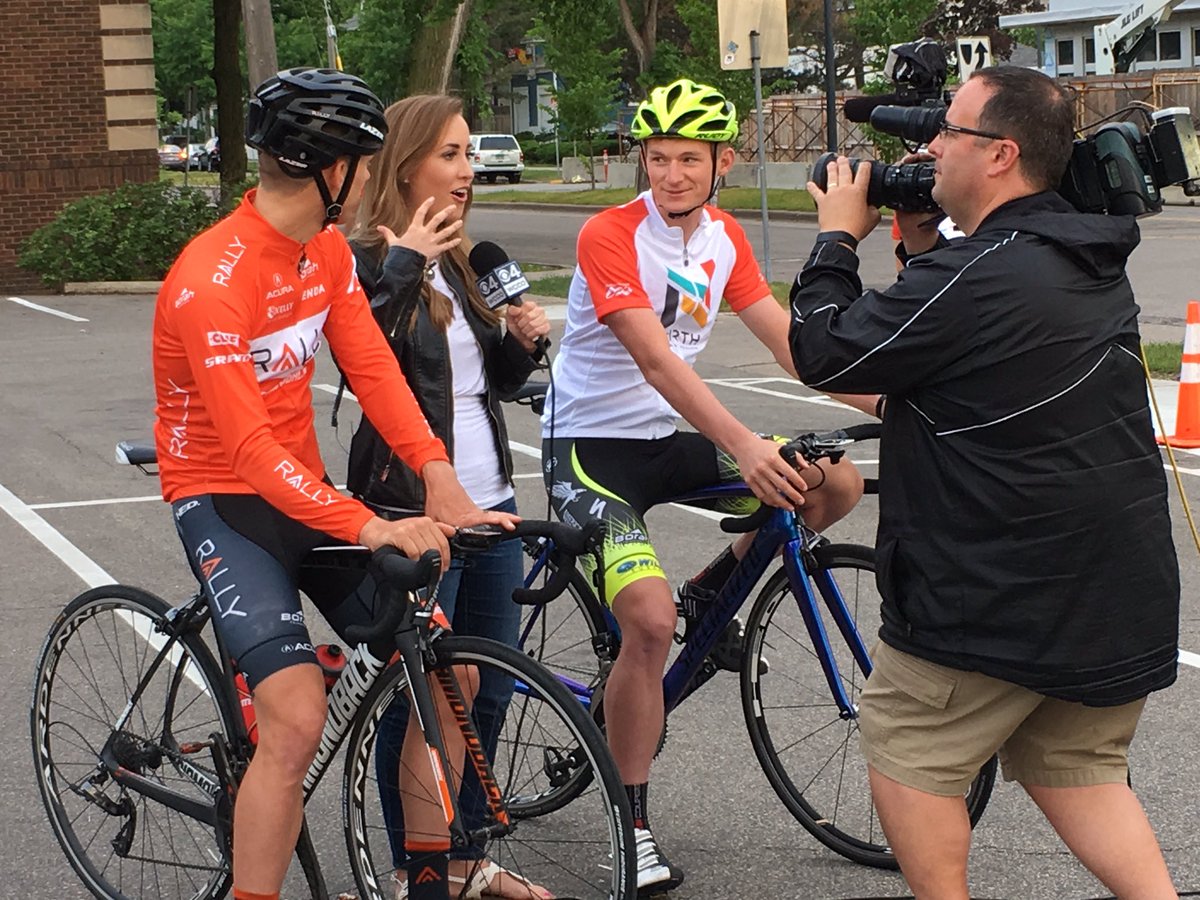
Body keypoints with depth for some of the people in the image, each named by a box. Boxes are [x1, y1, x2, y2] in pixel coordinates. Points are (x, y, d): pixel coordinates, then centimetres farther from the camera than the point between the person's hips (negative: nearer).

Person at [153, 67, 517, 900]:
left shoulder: (327, 248, 2)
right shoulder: (212, 279, -24)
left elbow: (371, 365, -6)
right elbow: (249, 447, -28)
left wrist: (436, 470, -22)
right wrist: (367, 527, -37)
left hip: (305, 487, 7)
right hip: (225, 498, -7)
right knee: (298, 720, -23)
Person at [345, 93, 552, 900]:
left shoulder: (455, 264, 14)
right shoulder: (369, 262, -10)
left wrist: (523, 339, 0)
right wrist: (403, 267, -29)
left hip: (488, 500, 8)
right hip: (413, 508, -8)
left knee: (489, 691, 14)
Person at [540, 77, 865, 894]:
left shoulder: (725, 237, 5)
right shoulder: (611, 236, -18)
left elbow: (787, 338, 2)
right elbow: (656, 361, -29)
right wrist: (743, 446, -40)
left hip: (668, 440, 7)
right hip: (592, 445, -7)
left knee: (838, 483, -9)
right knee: (651, 622, -24)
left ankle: (713, 592, 13)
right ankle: (632, 820, -7)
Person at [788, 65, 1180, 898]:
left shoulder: (974, 277, -21)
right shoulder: (1093, 262, 9)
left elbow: (823, 354, -14)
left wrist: (839, 235, -1)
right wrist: (924, 245, 11)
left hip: (1003, 594, -9)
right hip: (1121, 591, 9)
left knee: (907, 751, 10)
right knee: (1076, 767, 21)